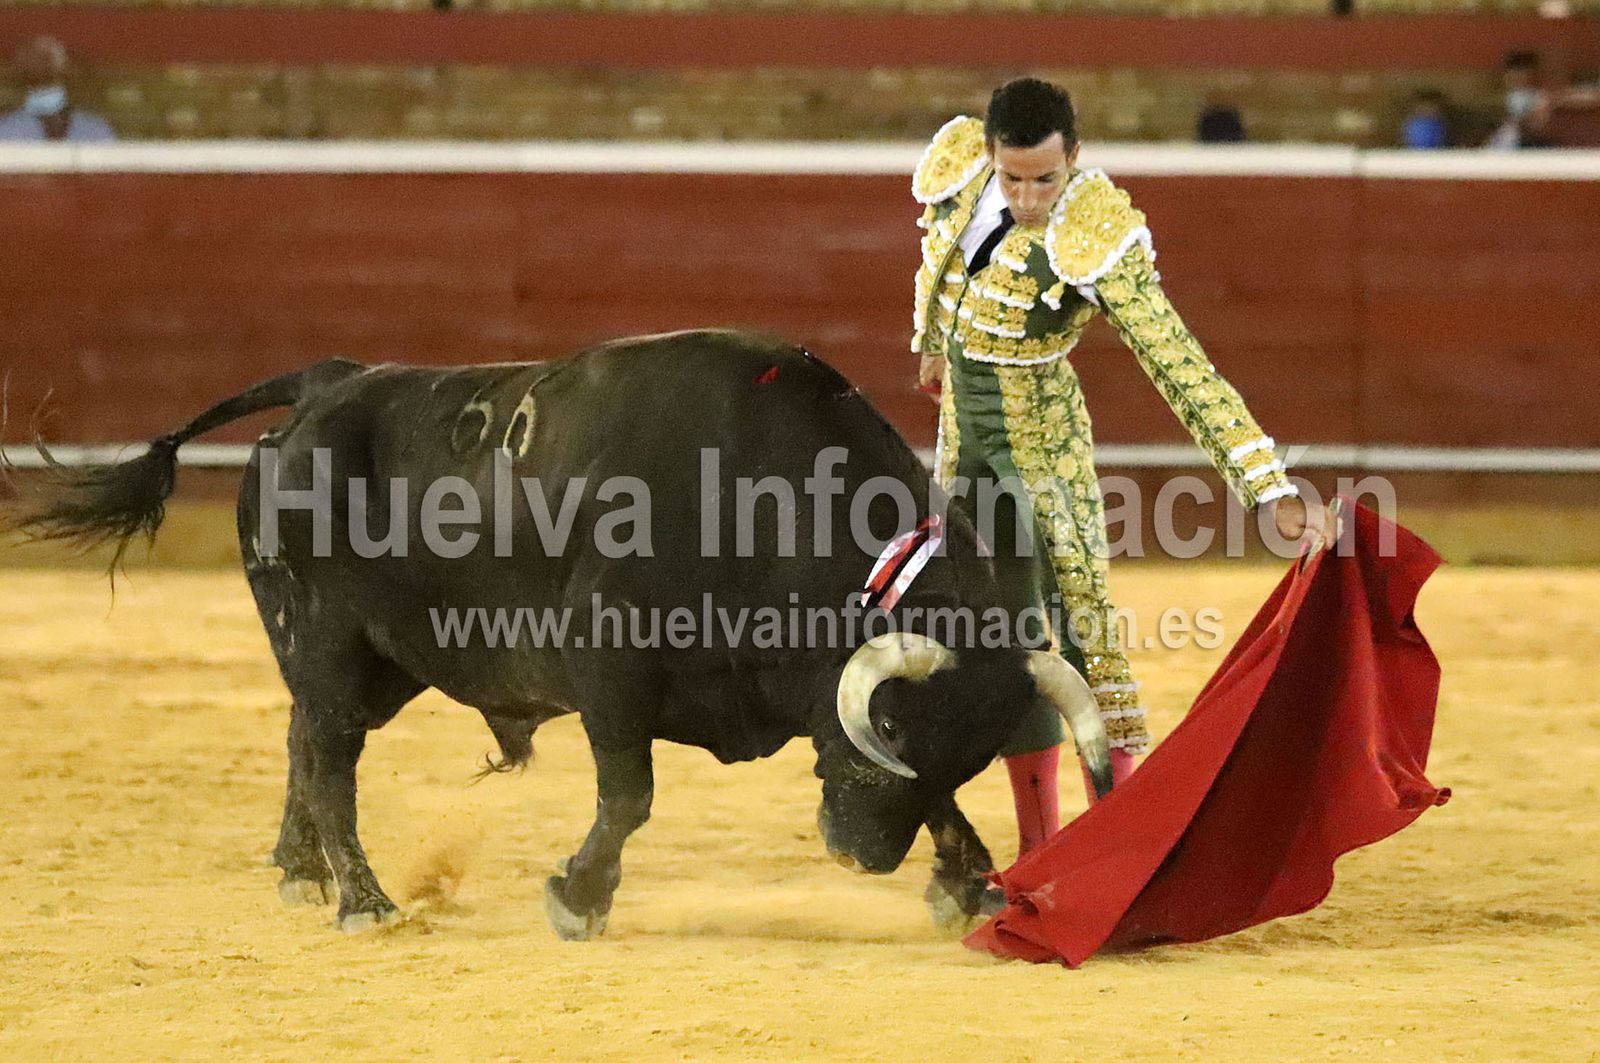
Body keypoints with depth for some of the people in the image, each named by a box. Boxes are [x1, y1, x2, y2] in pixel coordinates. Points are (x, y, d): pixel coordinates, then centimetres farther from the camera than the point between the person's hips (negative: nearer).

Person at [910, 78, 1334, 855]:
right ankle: (1039, 850, 19)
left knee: (1085, 639, -9)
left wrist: (1273, 492, -35)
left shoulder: (1094, 244, -28)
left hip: (1040, 442, -5)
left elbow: (1183, 372, -30)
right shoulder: (958, 169, -13)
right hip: (961, 432, 5)